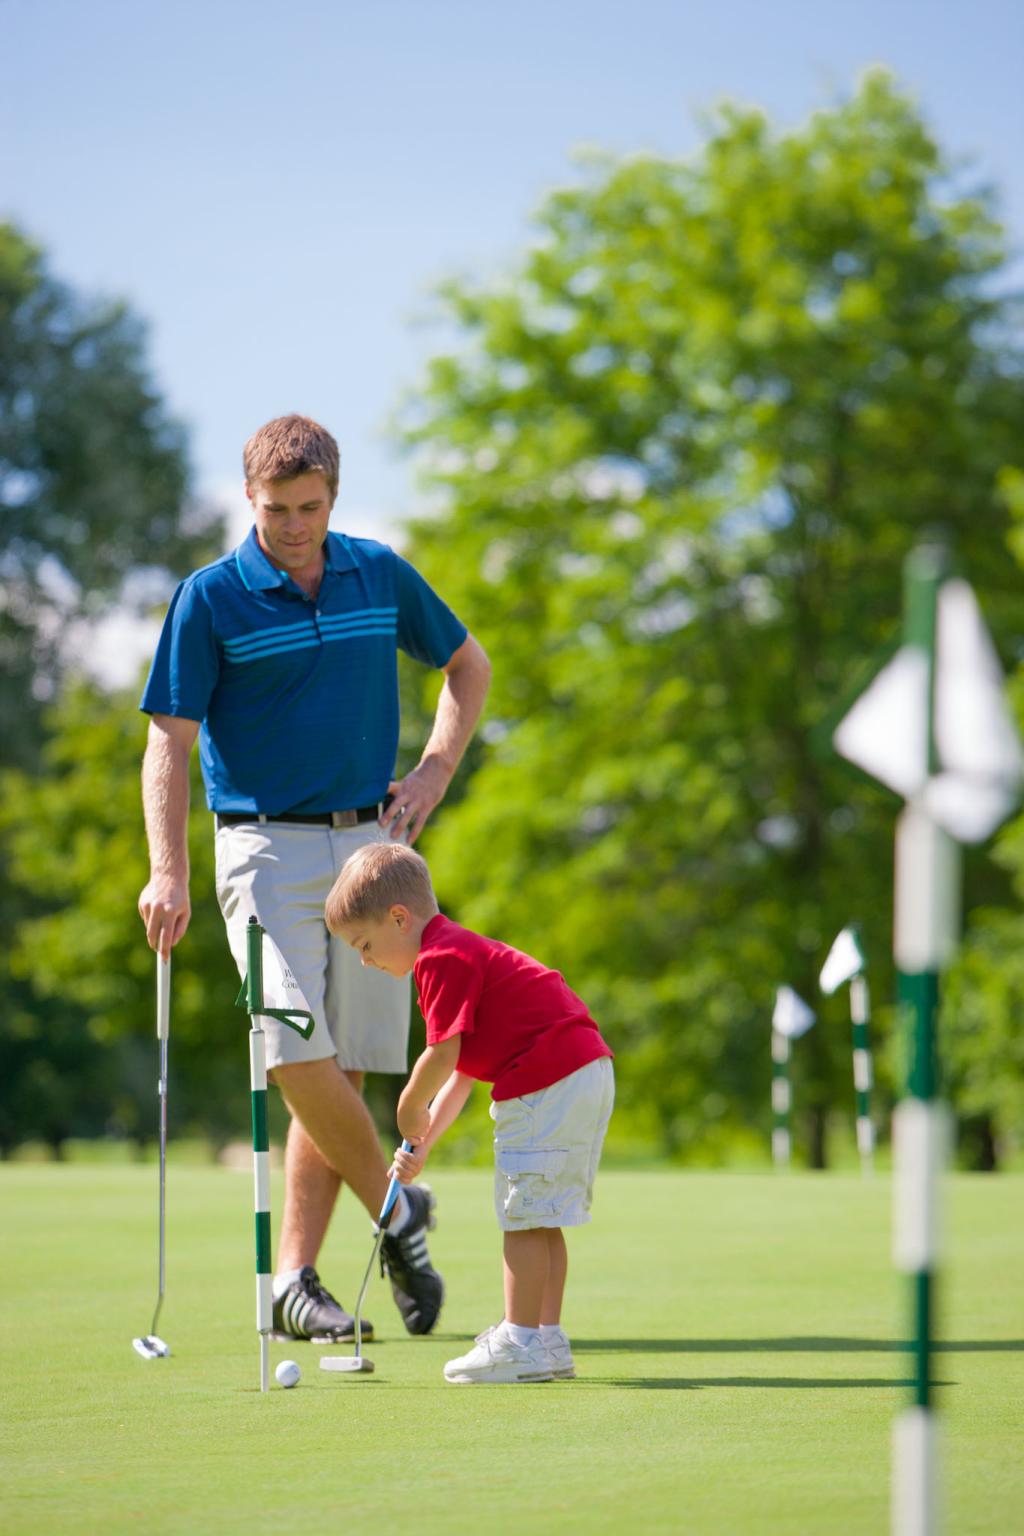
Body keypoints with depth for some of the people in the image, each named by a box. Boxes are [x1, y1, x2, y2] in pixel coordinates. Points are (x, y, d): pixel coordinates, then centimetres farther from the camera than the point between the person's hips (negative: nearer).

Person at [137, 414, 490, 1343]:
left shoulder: (381, 575, 6)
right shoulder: (210, 598, -4)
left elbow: (468, 665, 21)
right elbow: (171, 742, -5)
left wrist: (435, 774, 8)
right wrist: (168, 873, -16)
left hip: (371, 844, 3)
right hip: (267, 848, -3)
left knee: (345, 1071, 0)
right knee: (301, 1059, -16)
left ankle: (295, 1282, 6)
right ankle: (396, 1212, 7)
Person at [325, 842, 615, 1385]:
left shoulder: (443, 959, -10)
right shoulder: (462, 951, 23)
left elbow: (443, 1055, -17)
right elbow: (460, 1072, 22)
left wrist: (410, 1111, 1)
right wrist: (422, 1141, 14)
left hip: (547, 1085, -11)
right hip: (585, 1074, 11)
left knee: (525, 1215, -7)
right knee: (541, 1218, 15)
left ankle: (521, 1343, -5)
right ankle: (547, 1338, 18)